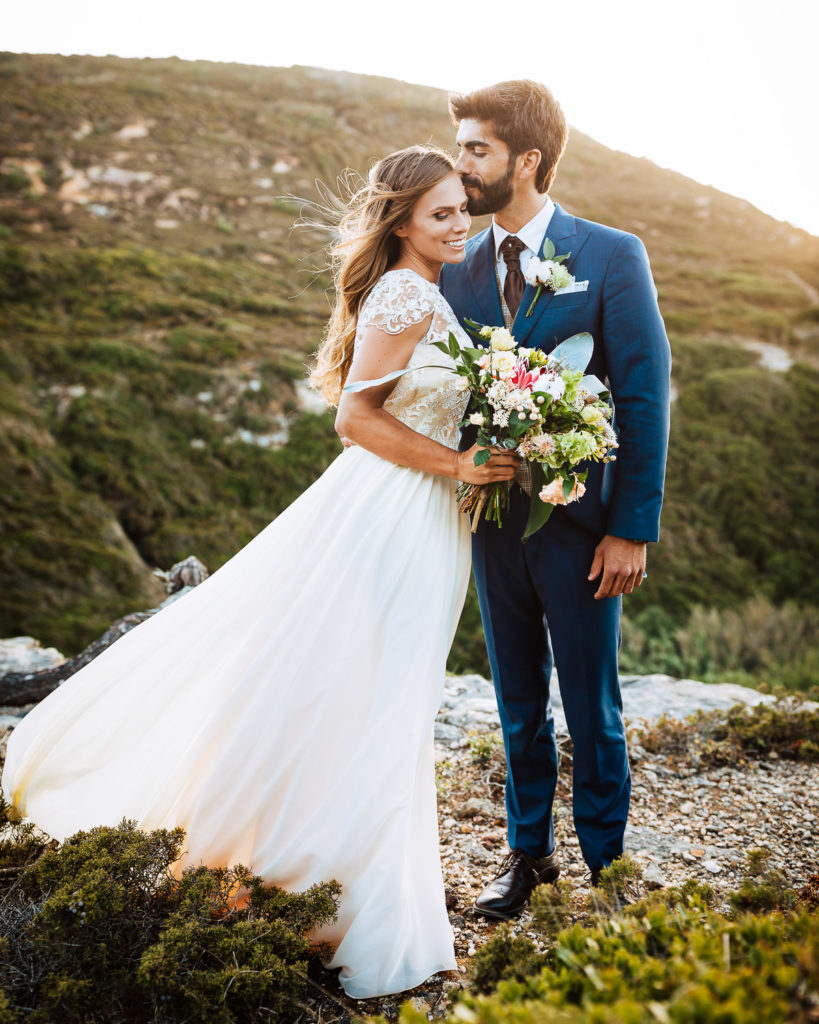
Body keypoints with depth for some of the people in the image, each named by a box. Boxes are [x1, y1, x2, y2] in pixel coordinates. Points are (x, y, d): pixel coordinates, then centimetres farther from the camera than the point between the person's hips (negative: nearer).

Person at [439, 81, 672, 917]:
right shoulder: (458, 273, 6)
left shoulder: (612, 257, -6)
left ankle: (604, 864, 27)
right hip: (494, 516, 4)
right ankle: (528, 852, 32)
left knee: (590, 706, 7)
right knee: (518, 701, 15)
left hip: (579, 521, -4)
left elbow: (646, 397, -8)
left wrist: (632, 528, -12)